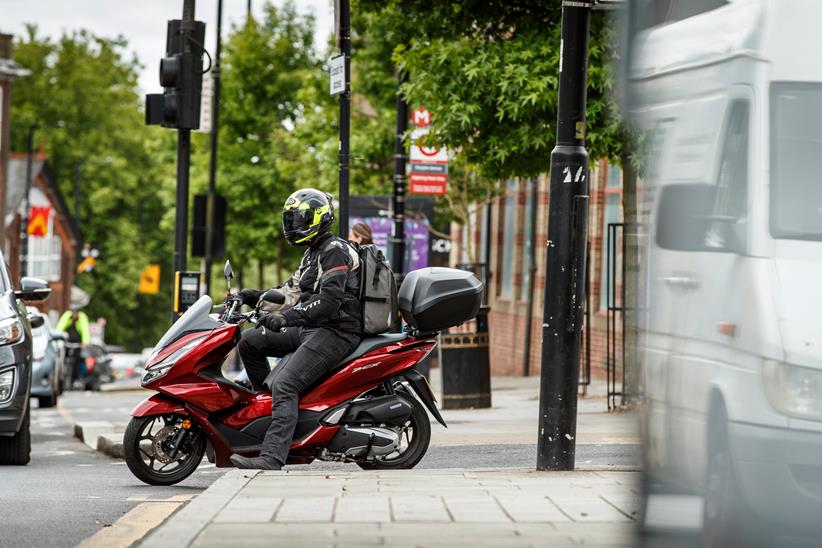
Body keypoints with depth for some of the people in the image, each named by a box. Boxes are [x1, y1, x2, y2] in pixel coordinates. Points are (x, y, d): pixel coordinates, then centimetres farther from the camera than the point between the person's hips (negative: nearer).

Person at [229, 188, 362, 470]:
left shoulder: (335, 251, -11)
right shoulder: (313, 253, 23)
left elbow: (329, 301, -24)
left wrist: (287, 317, -31)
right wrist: (256, 296, 12)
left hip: (335, 332, -10)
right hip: (311, 330, 10)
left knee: (284, 385, -26)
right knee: (249, 341, 5)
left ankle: (272, 458, -38)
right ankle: (264, 399, 9)